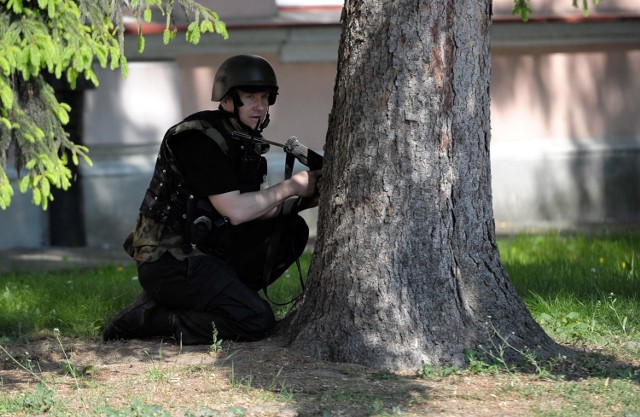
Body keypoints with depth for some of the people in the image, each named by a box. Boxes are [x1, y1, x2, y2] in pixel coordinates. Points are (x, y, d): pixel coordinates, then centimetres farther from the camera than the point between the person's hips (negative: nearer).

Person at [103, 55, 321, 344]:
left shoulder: (244, 141, 12)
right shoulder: (200, 138, -17)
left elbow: (256, 208, 11)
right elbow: (235, 211, -21)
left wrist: (308, 196, -4)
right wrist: (291, 187, -12)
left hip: (204, 252, 10)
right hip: (168, 263, -10)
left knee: (291, 230, 4)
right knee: (256, 321, -20)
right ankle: (148, 317, -9)